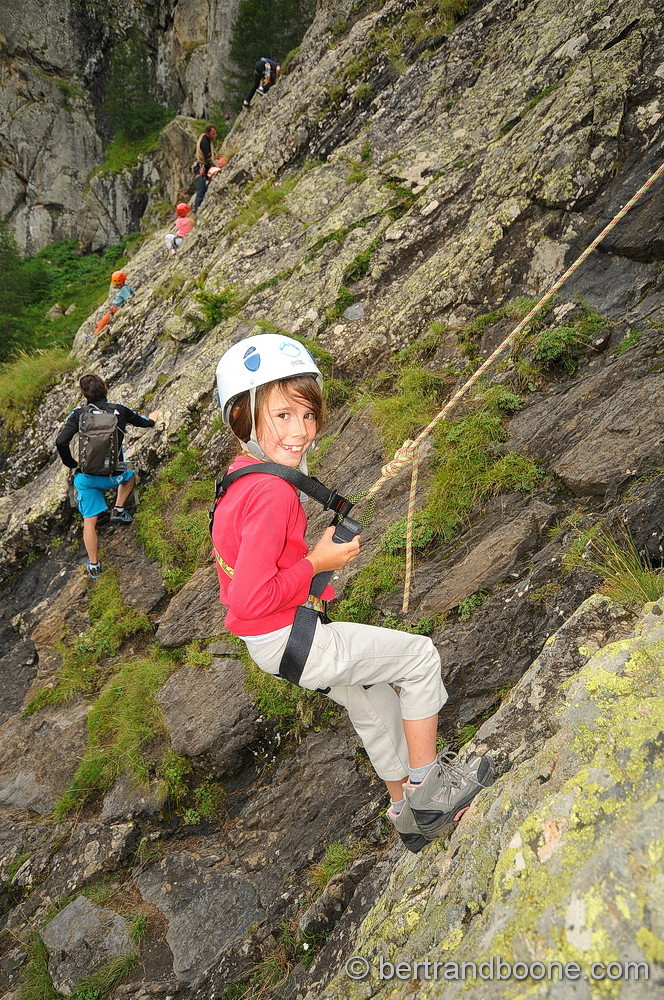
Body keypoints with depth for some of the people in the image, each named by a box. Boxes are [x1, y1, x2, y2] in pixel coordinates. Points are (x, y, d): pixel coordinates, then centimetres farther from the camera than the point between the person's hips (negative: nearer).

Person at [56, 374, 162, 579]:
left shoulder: (78, 414, -5)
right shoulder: (119, 410, -4)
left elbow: (60, 442, -17)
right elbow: (142, 422, 16)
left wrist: (71, 464, 1)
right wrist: (152, 419, 40)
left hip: (86, 477, 0)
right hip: (112, 476, 0)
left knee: (89, 521, 12)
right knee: (129, 473, 36)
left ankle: (94, 565, 18)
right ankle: (119, 509, 27)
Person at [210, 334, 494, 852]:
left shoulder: (242, 476, 4)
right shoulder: (272, 493, -27)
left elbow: (242, 577, 15)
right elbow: (250, 600, -30)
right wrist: (319, 562, -19)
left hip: (278, 638, 10)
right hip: (289, 638, -10)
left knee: (374, 698, 26)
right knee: (420, 655, 1)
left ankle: (406, 810, 44)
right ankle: (428, 787, 16)